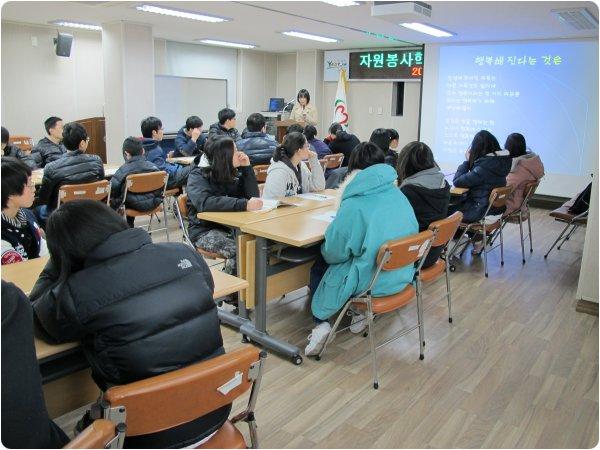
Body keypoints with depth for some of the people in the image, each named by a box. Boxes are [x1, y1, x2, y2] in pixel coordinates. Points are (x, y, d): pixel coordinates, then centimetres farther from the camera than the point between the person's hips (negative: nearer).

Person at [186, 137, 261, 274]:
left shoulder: (233, 174, 8)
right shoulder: (198, 175, -10)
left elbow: (253, 196, 2)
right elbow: (204, 202, -30)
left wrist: (247, 168, -6)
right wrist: (244, 204, -39)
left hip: (231, 226, 5)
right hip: (205, 230, -5)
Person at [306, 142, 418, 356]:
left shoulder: (355, 204, -21)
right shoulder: (398, 195, -2)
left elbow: (334, 252, -15)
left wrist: (324, 248, 10)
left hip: (371, 282, -6)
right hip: (401, 277, 7)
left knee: (318, 268, 19)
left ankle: (321, 322, 8)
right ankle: (361, 312, 20)